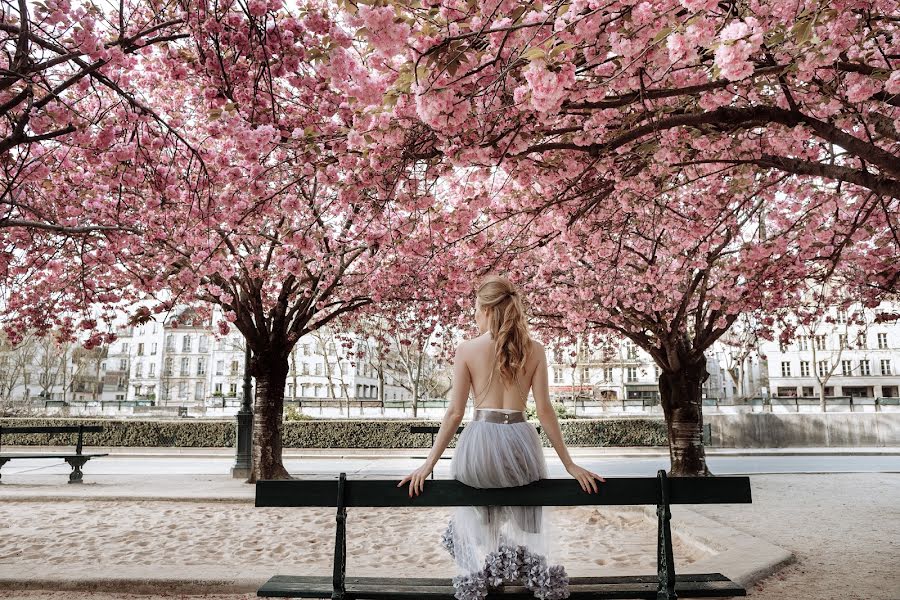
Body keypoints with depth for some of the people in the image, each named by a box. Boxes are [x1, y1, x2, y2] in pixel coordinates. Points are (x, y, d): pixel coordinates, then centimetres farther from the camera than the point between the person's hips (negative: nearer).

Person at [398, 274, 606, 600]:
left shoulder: (467, 349, -2)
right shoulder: (534, 349, 2)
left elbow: (455, 413, -4)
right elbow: (544, 410, -1)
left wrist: (428, 463, 4)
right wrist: (569, 464, 6)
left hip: (479, 441, -1)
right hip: (520, 440, 1)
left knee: (478, 524, 28)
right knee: (525, 523, 29)